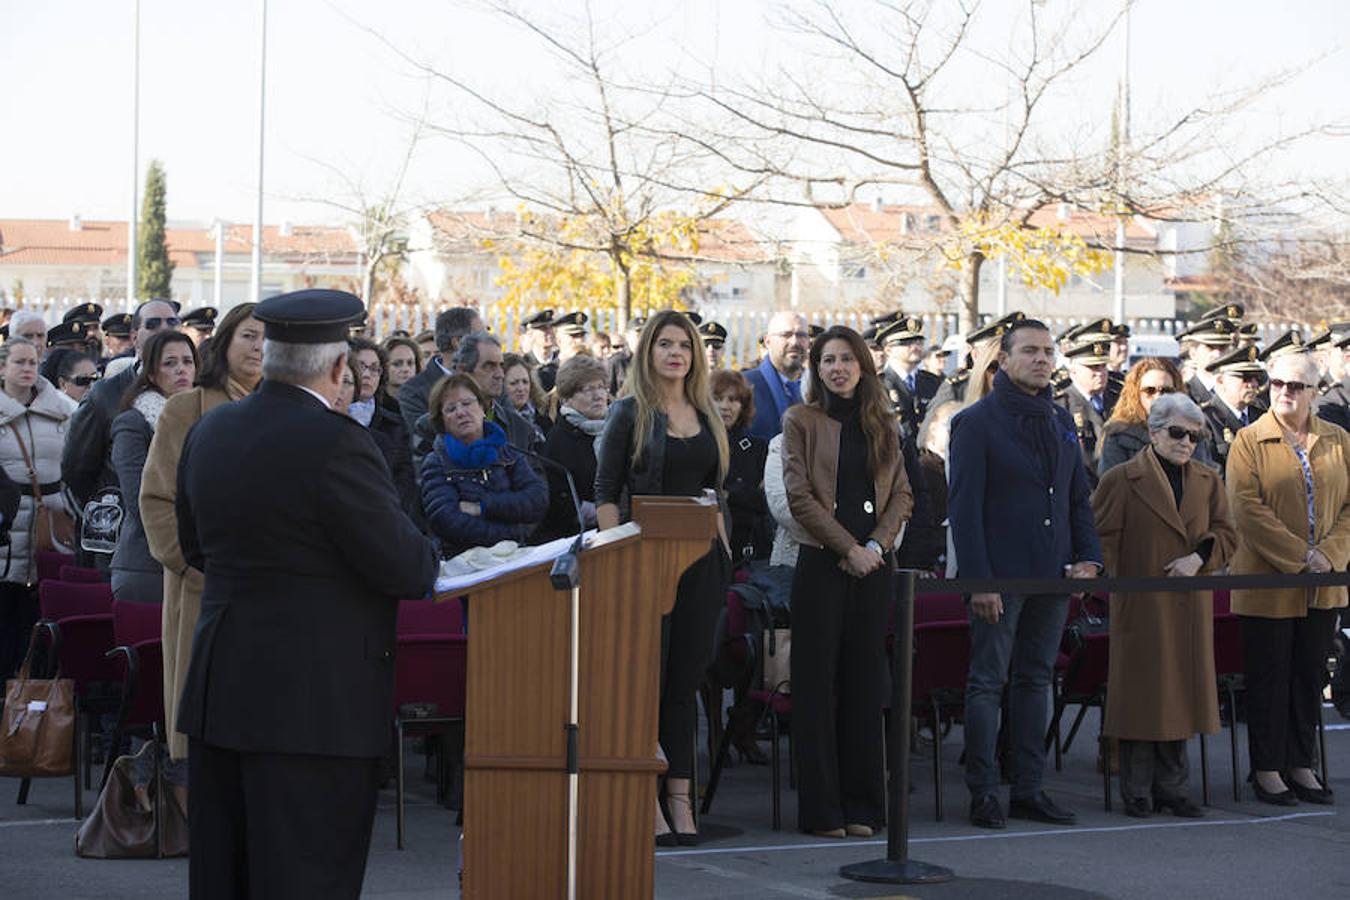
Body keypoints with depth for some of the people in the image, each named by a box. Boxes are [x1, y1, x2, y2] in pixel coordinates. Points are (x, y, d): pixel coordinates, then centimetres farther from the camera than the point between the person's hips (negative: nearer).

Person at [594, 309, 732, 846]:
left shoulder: (705, 415, 14)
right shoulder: (629, 413, -2)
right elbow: (606, 494, -5)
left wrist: (723, 546, 11)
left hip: (701, 560, 5)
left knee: (685, 680, 6)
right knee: (646, 677, -4)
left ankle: (680, 800, 10)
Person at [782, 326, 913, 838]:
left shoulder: (882, 424, 13)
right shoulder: (801, 420, 3)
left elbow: (902, 494, 10)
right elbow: (799, 496, -5)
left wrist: (877, 543, -7)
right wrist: (847, 547, -11)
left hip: (873, 565, 3)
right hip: (822, 564, -3)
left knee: (865, 682, 5)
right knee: (817, 685, -2)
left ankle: (862, 805, 11)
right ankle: (821, 809, 2)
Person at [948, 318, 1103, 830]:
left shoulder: (1061, 423, 13)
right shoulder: (976, 423, -6)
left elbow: (1079, 499, 18)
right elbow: (964, 507, -11)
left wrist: (1089, 558, 2)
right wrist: (978, 580, -18)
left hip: (1052, 576, 6)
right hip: (1001, 576, -6)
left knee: (1036, 680, 10)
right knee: (988, 682, -1)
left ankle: (1029, 790, 15)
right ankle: (983, 794, 3)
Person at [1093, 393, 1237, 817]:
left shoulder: (1208, 483, 13)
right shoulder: (1121, 480, -1)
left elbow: (1226, 534, 10)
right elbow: (1103, 539, -2)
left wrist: (1200, 557, -8)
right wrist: (1116, 584, -11)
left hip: (1190, 608, 5)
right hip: (1140, 606, -5)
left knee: (1182, 694, 7)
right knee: (1141, 694, -2)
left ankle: (1172, 787, 17)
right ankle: (1137, 793, 6)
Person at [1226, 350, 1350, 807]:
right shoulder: (1249, 441, -3)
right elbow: (1248, 508, -12)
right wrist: (1300, 555, -17)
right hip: (1267, 581, -4)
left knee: (1309, 676, 9)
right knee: (1269, 678, 2)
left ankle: (1300, 764, 19)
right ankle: (1267, 769, 11)